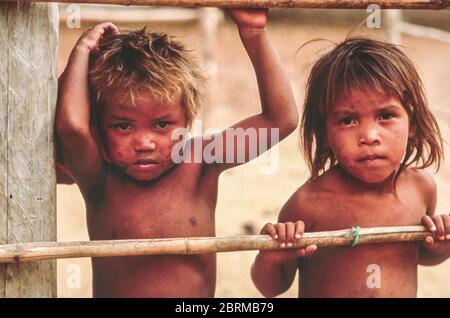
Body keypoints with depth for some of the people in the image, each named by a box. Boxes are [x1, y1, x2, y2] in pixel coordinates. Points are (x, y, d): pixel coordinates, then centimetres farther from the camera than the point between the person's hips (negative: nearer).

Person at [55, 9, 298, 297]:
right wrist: (83, 51, -14)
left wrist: (254, 34, -9)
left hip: (199, 291, 1)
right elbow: (72, 127, -27)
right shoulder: (101, 182, -7)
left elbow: (281, 118, -5)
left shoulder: (199, 166, -2)